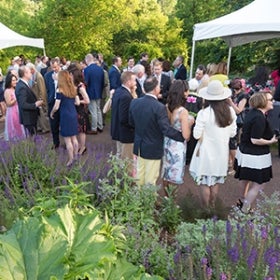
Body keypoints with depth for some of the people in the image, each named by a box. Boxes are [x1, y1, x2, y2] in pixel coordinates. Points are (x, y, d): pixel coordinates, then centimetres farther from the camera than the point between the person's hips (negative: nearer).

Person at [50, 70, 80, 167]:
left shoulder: (60, 91, -13)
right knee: (74, 138, 15)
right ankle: (75, 157, 24)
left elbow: (56, 107, -12)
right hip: (74, 115, 6)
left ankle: (71, 160, 9)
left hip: (65, 116, -6)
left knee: (67, 140, 3)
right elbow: (77, 102, 9)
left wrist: (51, 113, 7)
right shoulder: (73, 89, 4)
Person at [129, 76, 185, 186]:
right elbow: (167, 130, -24)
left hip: (138, 147, 6)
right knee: (150, 179, 11)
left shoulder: (134, 102, -6)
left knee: (140, 175, 22)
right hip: (153, 149, -6)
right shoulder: (159, 107, -25)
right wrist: (183, 137, -12)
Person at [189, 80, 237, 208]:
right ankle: (212, 206, 36)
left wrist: (198, 124, 2)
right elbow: (232, 133, 3)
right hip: (222, 151, 5)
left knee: (204, 183, 10)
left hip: (206, 152, -5)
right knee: (215, 181, 20)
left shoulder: (204, 113, -20)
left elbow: (197, 135, -15)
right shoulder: (231, 111, -5)